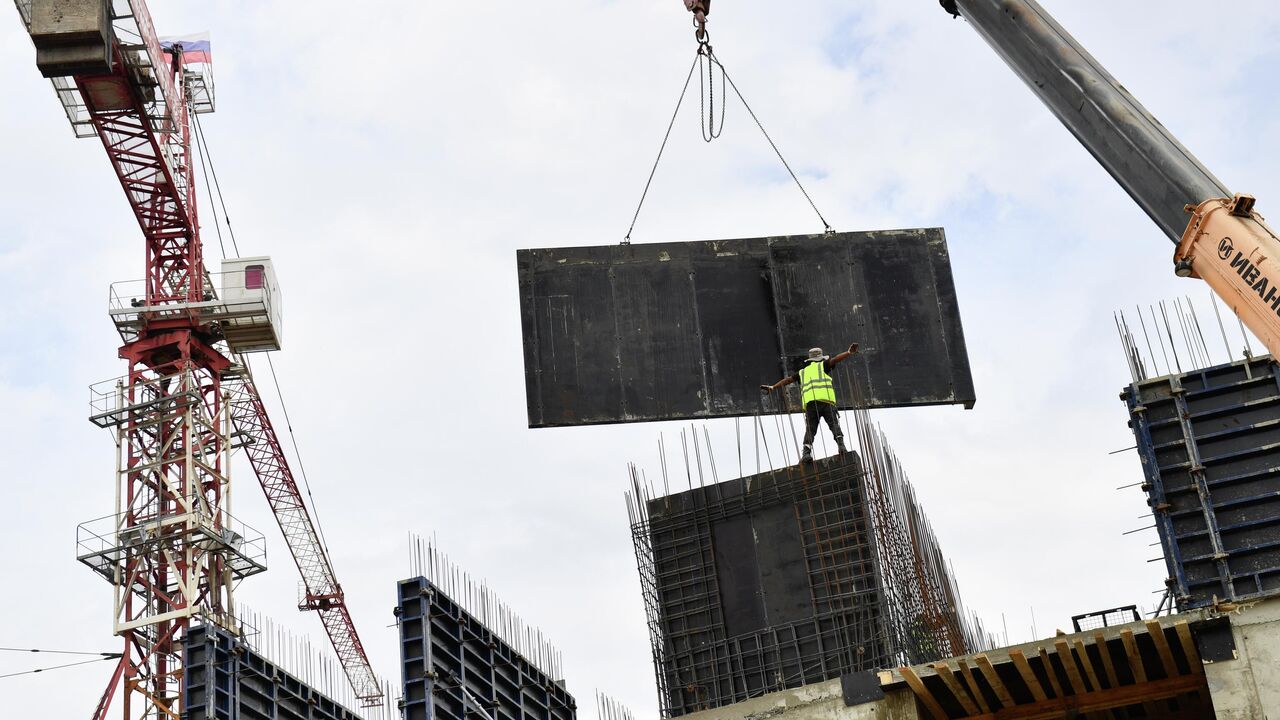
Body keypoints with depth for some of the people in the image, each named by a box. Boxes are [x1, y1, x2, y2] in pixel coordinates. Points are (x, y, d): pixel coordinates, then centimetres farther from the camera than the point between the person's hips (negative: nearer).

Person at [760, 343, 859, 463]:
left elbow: (788, 380, 29)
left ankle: (806, 452, -20)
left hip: (809, 403, 2)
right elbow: (835, 360, 4)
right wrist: (849, 352, -6)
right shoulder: (823, 365, 20)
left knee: (810, 430, -1)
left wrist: (772, 387, 31)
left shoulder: (802, 372, 30)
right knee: (834, 425, 0)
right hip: (826, 400, -2)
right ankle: (841, 445, -22)